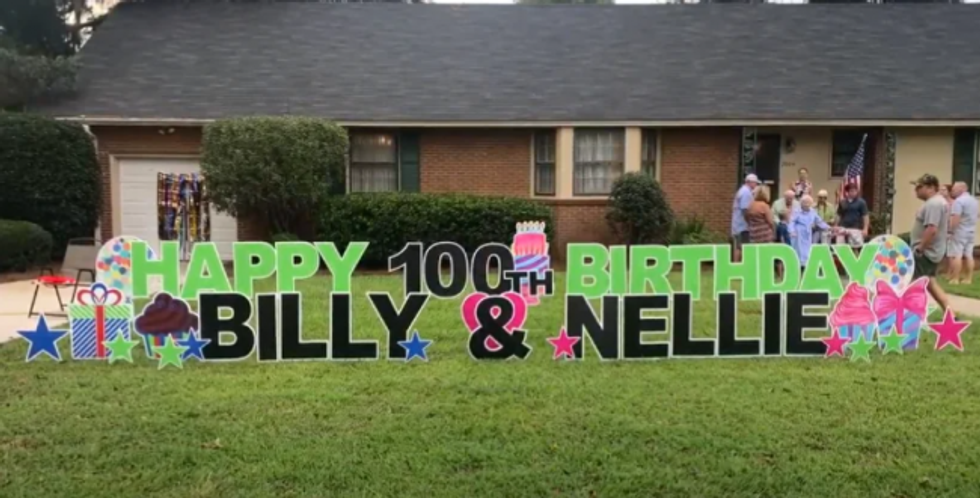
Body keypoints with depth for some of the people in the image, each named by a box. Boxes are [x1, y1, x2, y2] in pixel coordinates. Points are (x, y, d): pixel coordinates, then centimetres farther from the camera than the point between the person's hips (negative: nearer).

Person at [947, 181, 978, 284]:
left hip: (960, 232, -9)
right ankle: (968, 278, 11)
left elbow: (955, 218, -24)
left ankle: (955, 279, -8)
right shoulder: (974, 200, 14)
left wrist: (950, 229, -18)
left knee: (956, 255, -7)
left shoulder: (959, 200, -17)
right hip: (971, 231, 9)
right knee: (969, 255, 10)